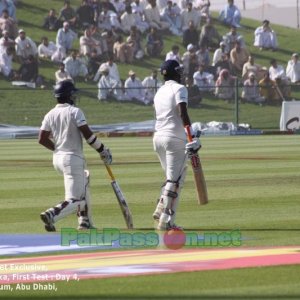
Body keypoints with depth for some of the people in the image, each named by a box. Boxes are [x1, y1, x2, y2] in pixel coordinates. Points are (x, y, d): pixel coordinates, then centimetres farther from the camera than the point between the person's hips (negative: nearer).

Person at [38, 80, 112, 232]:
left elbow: (42, 139, 4)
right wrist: (103, 150, -3)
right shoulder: (75, 112, -11)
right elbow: (88, 135, -15)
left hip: (57, 158, 7)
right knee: (75, 199, -7)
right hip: (73, 159, -7)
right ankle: (52, 214, -34)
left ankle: (85, 221, 25)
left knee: (84, 179, 29)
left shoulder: (50, 115, 6)